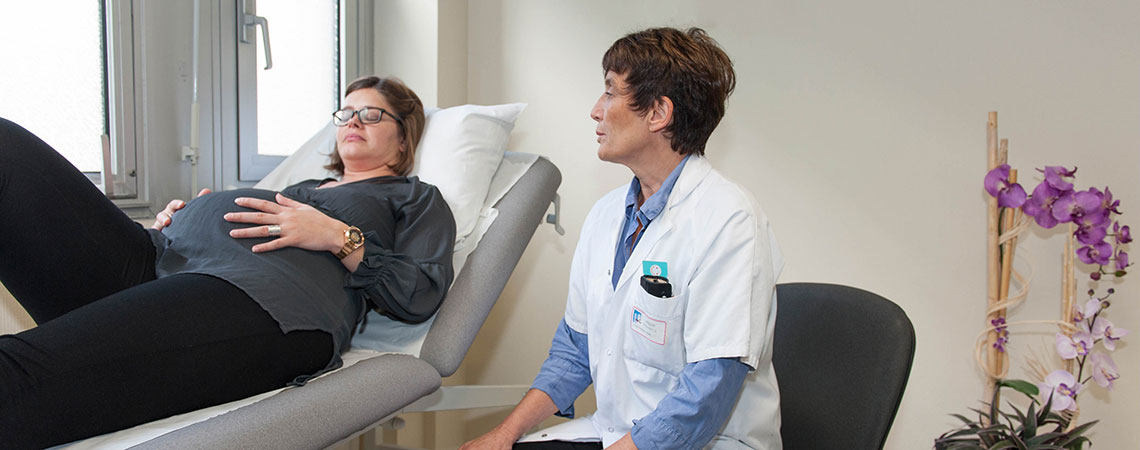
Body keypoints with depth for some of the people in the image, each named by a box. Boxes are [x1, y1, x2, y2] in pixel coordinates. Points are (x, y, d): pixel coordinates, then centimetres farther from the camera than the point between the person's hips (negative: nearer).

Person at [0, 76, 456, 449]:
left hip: (262, 297, -8)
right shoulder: (301, 186, 43)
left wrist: (340, 238, -7)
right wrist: (172, 221, 16)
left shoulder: (416, 197, 24)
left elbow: (422, 294, 5)